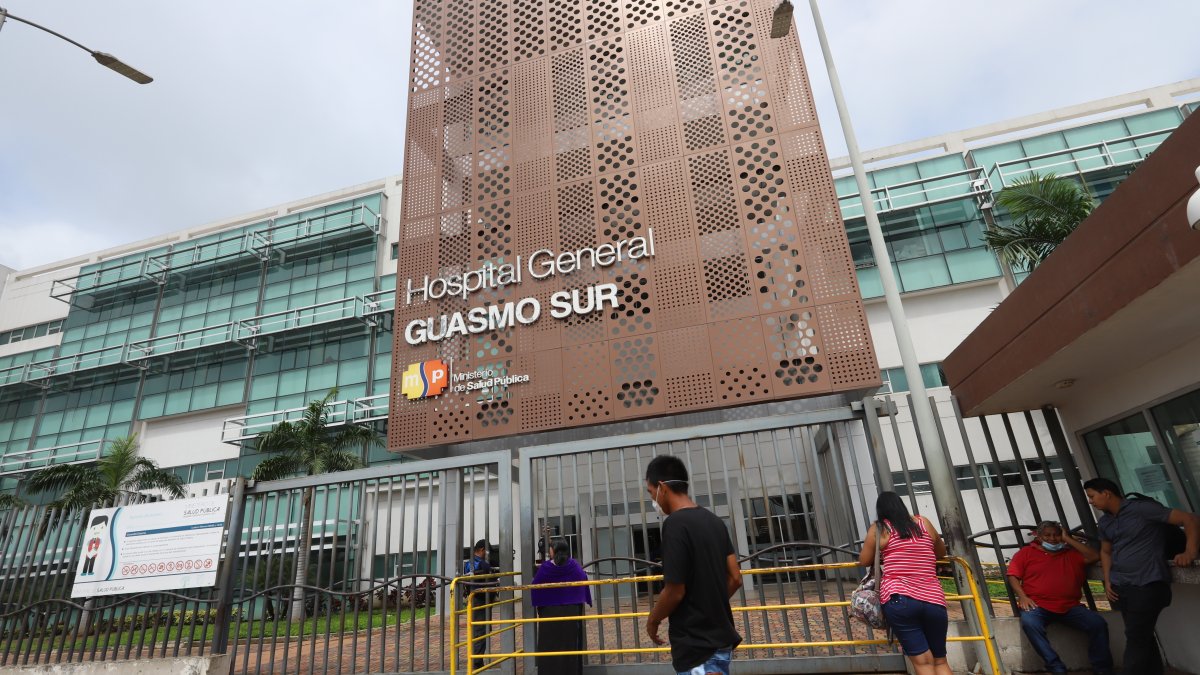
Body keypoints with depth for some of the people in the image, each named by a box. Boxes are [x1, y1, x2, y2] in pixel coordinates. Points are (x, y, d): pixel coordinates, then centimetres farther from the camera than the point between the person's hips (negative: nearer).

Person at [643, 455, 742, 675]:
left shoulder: (675, 525, -19)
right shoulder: (714, 521, 6)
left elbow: (675, 591, -19)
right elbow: (735, 578, 8)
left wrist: (652, 621, -2)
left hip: (695, 645, -8)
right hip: (720, 638, 8)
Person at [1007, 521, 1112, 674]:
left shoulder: (1071, 553, 20)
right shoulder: (1026, 553, 12)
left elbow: (1094, 556, 1)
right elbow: (1013, 575, 6)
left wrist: (1068, 539, 7)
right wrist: (1022, 597, -10)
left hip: (1070, 607, 3)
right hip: (1038, 606, -3)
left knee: (1098, 623, -21)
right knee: (1029, 623, -33)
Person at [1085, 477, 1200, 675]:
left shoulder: (1141, 508, -12)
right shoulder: (1104, 522, 11)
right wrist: (1108, 580, 11)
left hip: (1147, 584, -7)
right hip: (1120, 587, 7)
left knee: (1136, 637, -5)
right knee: (1142, 636, 14)